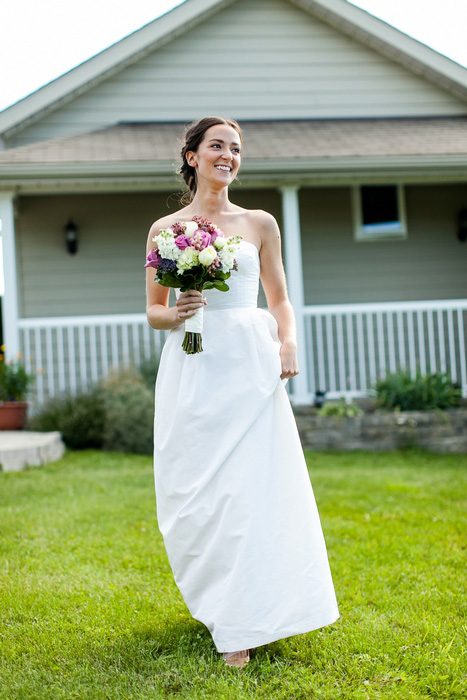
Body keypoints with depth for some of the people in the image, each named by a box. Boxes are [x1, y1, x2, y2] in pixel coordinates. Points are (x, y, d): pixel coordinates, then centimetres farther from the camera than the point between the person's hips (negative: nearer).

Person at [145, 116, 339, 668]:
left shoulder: (260, 224, 10)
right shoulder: (165, 229, 8)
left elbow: (279, 300, 13)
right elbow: (153, 312, 10)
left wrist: (288, 343, -5)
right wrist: (177, 313, -12)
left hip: (249, 369, 0)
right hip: (191, 371, 1)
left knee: (251, 487, -7)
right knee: (195, 493, 2)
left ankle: (242, 627, 1)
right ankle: (213, 599, 26)